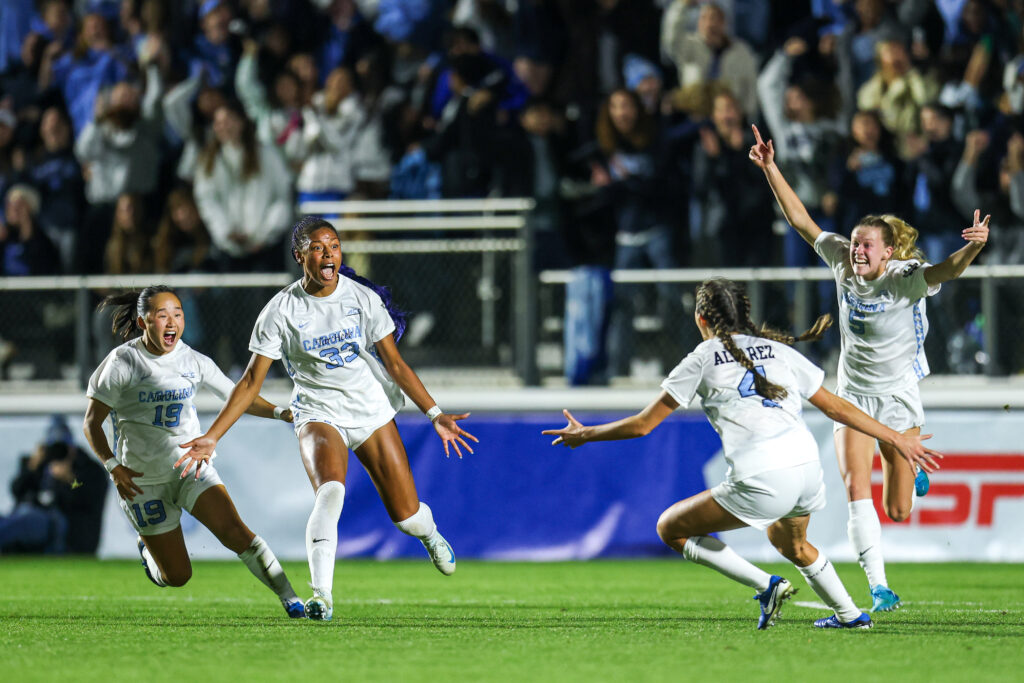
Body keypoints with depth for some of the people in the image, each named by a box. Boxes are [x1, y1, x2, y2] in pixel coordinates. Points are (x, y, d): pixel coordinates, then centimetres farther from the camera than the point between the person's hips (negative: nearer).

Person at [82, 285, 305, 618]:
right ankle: (147, 546, 35)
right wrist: (113, 467, -21)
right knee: (177, 576, 1)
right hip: (144, 479, -2)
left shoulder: (194, 362, -1)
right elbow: (92, 422, -7)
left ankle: (289, 597, -21)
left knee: (233, 530, -23)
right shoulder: (123, 363, -11)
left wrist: (280, 413, -9)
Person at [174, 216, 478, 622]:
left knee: (406, 516, 4)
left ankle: (430, 535, 43)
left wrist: (435, 415, 1)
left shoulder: (363, 298, -5)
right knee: (330, 491, -32)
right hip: (319, 415, -2)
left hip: (373, 412, 2)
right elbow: (252, 381, -5)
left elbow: (394, 363, 4)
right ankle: (321, 596, -35)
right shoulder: (282, 311, -8)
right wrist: (211, 438, -10)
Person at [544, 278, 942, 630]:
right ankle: (849, 614, 38)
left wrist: (584, 435, 26)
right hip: (808, 467, 6)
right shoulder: (778, 349, 19)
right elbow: (836, 407, 20)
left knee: (670, 528, 9)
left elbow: (643, 425, 11)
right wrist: (896, 438, 29)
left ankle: (765, 586, -2)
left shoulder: (703, 359, 8)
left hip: (761, 483, -6)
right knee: (789, 542, 38)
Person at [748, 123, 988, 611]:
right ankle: (879, 589, -16)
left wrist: (973, 247, -60)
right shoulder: (842, 262, -7)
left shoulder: (906, 278, -19)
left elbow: (947, 270, -39)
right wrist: (770, 168, -4)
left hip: (898, 399, -3)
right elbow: (800, 221, 0)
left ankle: (914, 477, 41)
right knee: (856, 492, -17)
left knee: (898, 513, 3)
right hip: (852, 397, 3)